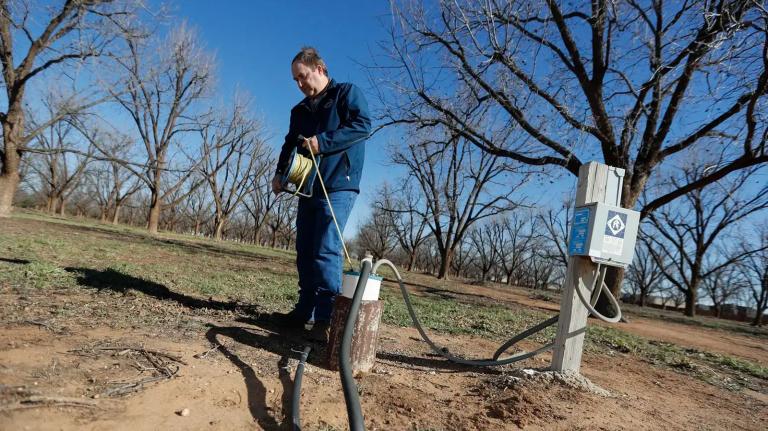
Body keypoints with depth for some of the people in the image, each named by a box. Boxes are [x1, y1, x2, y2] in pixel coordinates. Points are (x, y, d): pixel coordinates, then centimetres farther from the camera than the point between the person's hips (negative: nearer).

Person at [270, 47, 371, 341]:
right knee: (305, 251, 9)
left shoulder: (347, 93, 2)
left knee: (326, 250, -14)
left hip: (338, 186, -8)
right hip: (308, 188, 8)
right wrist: (280, 172, 2)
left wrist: (322, 141, -18)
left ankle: (326, 319, -11)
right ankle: (305, 310, 19)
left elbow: (362, 125, -13)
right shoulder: (300, 111, 22)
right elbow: (290, 145, 21)